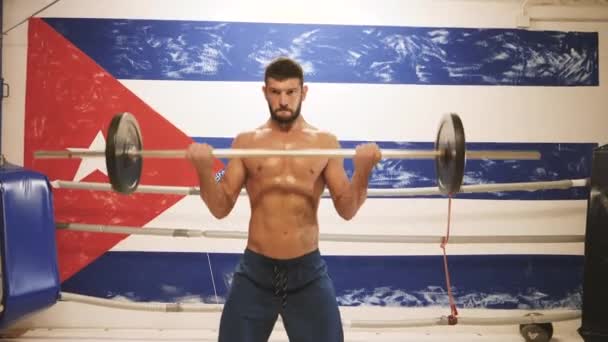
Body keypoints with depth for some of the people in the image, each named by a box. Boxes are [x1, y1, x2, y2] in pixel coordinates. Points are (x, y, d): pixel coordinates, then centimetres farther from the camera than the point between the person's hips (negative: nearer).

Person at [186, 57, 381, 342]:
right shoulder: (245, 142, 3)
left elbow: (347, 210, -1)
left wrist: (363, 169, -17)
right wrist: (204, 169, -17)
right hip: (255, 268, 0)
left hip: (308, 269, 0)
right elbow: (221, 208, 0)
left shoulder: (325, 143, 2)